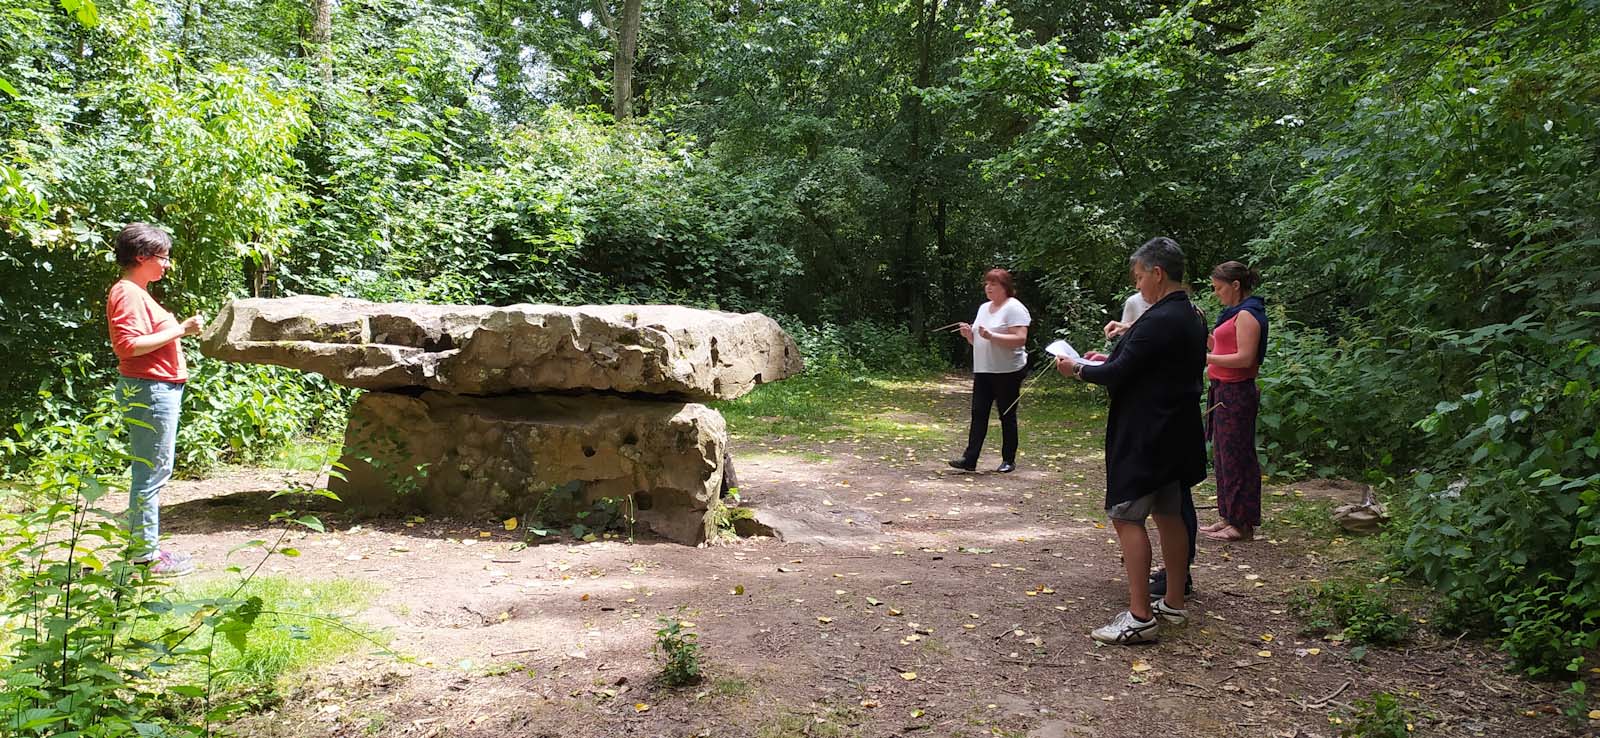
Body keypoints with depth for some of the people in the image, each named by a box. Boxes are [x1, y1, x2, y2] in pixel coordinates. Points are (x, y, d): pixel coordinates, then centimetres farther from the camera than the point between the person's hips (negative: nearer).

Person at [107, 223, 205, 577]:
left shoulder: (138, 293, 19)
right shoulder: (127, 293, -12)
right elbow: (130, 344, -23)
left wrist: (180, 328, 11)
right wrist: (178, 330, -20)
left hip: (158, 390, 11)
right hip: (148, 390, -11)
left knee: (152, 471, 15)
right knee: (152, 471, -6)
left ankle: (144, 546, 24)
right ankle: (145, 553, 1)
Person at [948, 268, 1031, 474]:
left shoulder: (1014, 308, -10)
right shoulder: (984, 308, 15)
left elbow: (1020, 339, -21)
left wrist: (991, 336, -27)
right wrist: (969, 334, 0)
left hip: (1007, 372, -7)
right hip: (982, 371, 7)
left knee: (1007, 416, 4)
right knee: (978, 414, 2)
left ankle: (1008, 460, 13)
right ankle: (970, 459, 0)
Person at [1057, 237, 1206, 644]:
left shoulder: (1159, 321, -21)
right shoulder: (1192, 317, 10)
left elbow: (1119, 374, -20)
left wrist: (1078, 369, -4)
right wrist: (1109, 360, 15)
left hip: (1145, 438, -10)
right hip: (1175, 434, 10)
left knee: (1127, 516, -7)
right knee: (1168, 514, 16)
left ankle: (1140, 617, -6)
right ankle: (1173, 603, 26)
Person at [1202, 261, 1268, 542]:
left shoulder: (1247, 315, -14)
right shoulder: (1236, 313, 16)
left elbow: (1244, 358, -21)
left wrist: (1205, 358, -20)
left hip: (1236, 394, -10)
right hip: (1224, 392, 10)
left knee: (1236, 458, -4)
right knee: (1223, 456, 14)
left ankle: (1243, 524, 4)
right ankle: (1228, 517, 23)